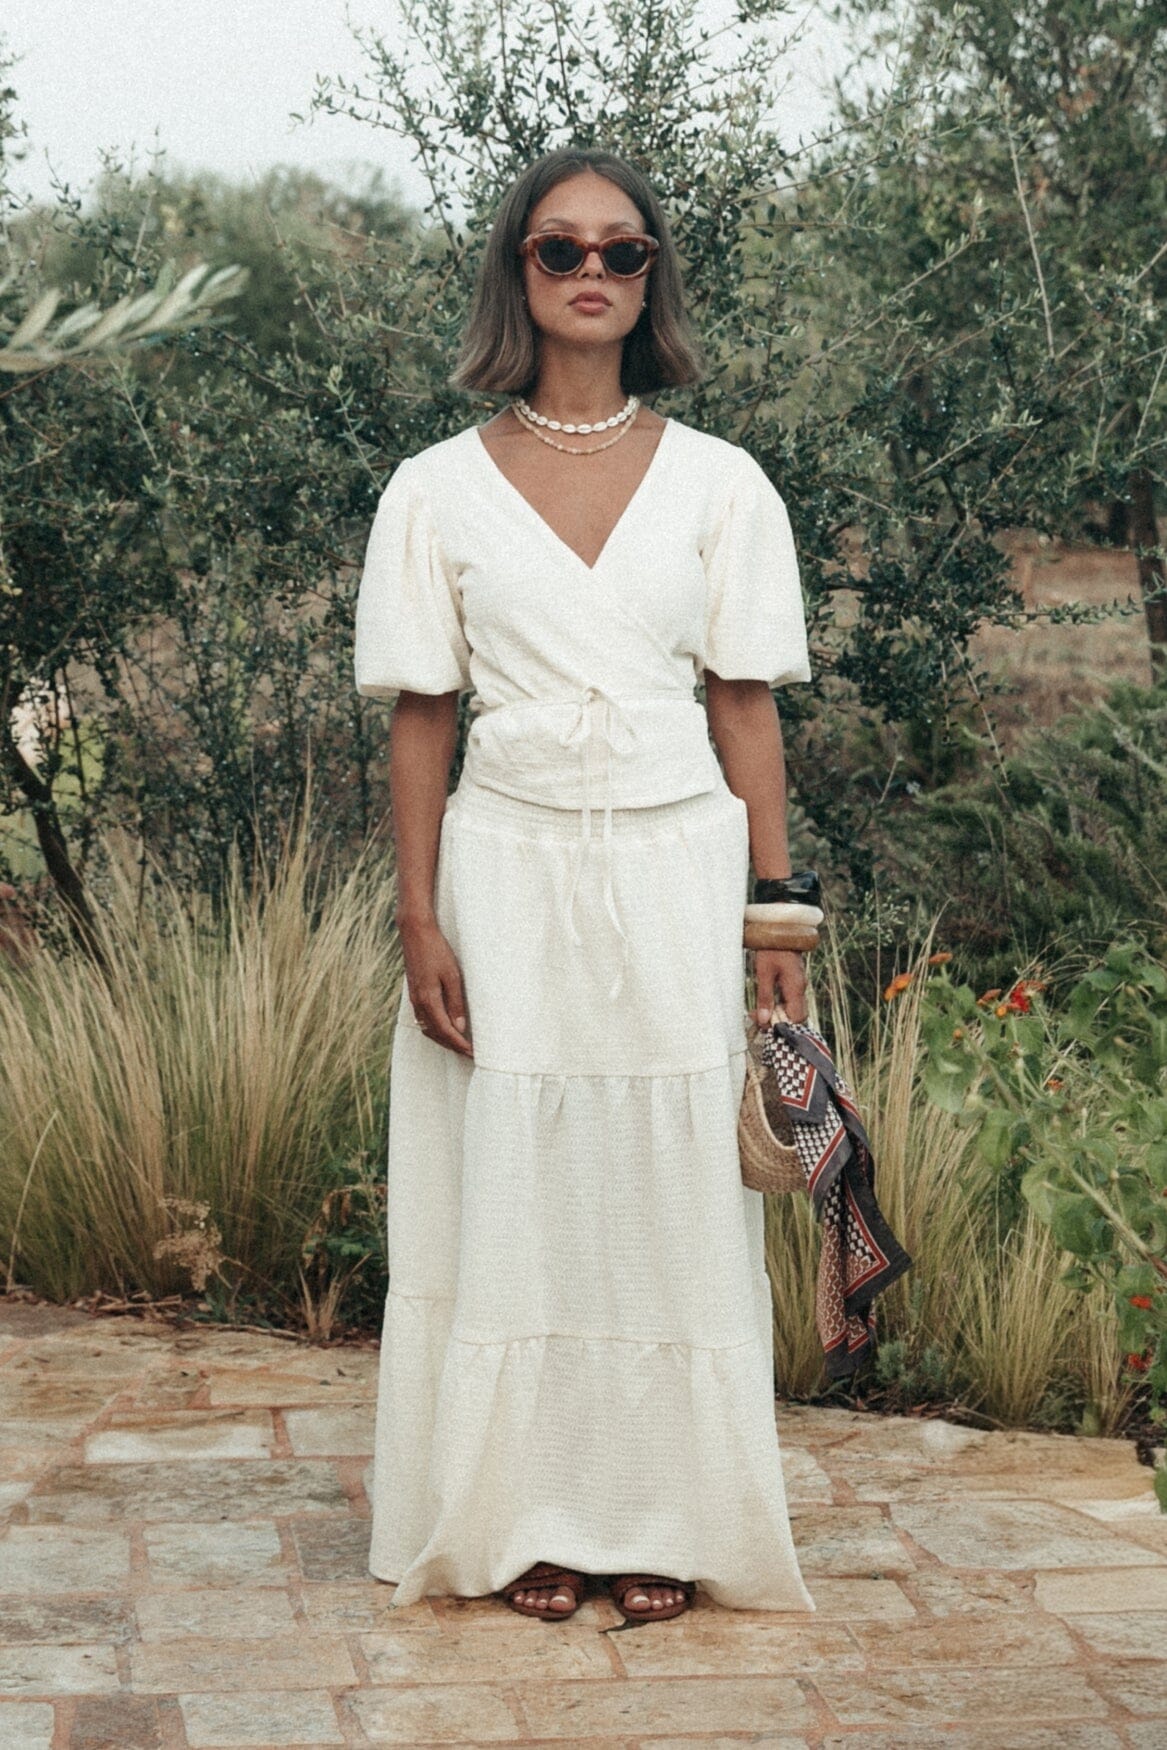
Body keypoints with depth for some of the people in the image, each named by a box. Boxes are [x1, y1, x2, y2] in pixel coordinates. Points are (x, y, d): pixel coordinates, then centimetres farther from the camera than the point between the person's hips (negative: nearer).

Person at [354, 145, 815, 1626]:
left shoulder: (720, 485, 3)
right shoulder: (438, 491, 2)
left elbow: (746, 711, 3)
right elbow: (420, 719, 3)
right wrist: (419, 920, -4)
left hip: (677, 868, 0)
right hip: (508, 876, 0)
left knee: (673, 1187, 4)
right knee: (510, 1187, 4)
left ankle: (663, 1525, 17)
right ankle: (531, 1521, 17)